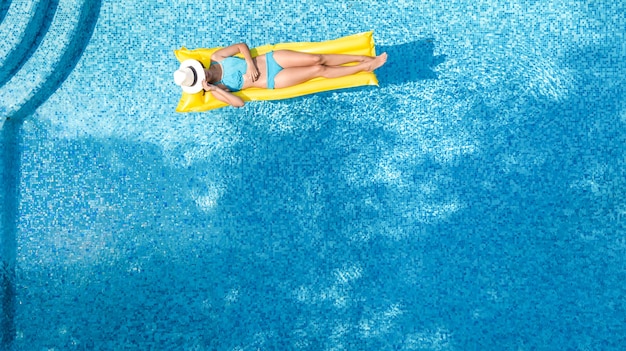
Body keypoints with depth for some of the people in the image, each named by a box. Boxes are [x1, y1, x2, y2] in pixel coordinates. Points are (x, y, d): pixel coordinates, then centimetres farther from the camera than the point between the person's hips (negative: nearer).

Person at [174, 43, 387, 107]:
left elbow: (242, 46, 4)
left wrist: (250, 63, -13)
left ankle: (365, 58, 0)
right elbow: (239, 102, -17)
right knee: (319, 70, -12)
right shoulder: (216, 89, -7)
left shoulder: (216, 57, 0)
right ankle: (364, 67, -1)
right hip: (273, 82, -3)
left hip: (270, 59, 3)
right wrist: (213, 89, -26)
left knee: (317, 59, -11)